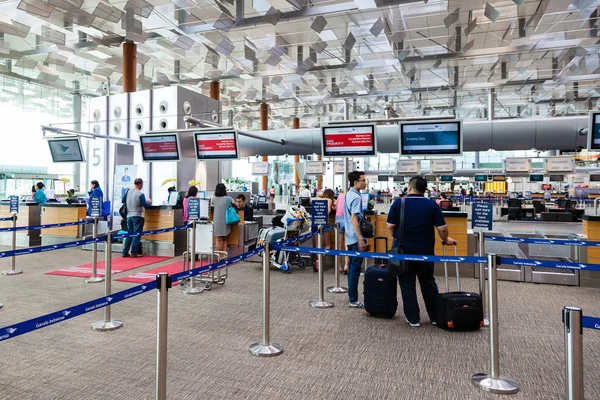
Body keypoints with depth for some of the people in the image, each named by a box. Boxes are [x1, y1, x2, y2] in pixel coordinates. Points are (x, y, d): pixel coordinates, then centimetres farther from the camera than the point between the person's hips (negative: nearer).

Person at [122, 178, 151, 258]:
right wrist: (149, 201, 7)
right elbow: (145, 205, -13)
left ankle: (125, 252, 14)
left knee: (129, 234, 13)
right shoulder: (140, 194, -14)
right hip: (138, 216, -6)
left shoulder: (128, 191, 3)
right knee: (136, 235, -1)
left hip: (129, 215, 6)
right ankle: (134, 253, -2)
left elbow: (122, 201, 13)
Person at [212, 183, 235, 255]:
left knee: (219, 240, 4)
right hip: (225, 222, 0)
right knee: (225, 240, 12)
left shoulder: (214, 199, -1)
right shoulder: (228, 199, -3)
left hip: (217, 222, 0)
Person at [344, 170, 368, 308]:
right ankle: (353, 300, 0)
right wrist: (361, 239, -26)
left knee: (352, 266, 15)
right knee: (355, 268, -5)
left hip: (350, 237, 10)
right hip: (356, 238, -10)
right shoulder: (356, 197, -17)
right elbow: (354, 219, -24)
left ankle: (351, 295, 24)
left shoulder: (349, 194, 12)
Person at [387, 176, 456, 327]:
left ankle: (413, 318, 11)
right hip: (425, 250, 1)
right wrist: (446, 240, 16)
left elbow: (390, 226, -4)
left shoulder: (398, 204, -5)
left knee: (407, 283, 8)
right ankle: (435, 316, 26)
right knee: (428, 283, 17)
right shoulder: (433, 205, -4)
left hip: (404, 249, -1)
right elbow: (442, 228, -4)